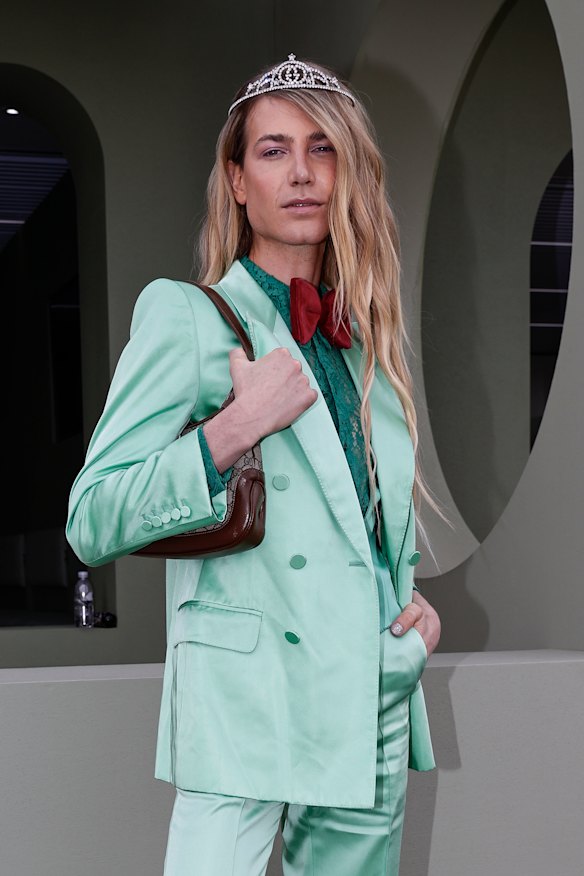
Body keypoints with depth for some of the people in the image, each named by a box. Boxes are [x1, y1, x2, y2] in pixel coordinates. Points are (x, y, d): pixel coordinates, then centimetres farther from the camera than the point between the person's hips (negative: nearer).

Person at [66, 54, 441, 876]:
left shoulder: (366, 340, 16)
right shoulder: (185, 316, -4)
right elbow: (91, 523, -10)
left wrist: (413, 593, 9)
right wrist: (239, 425, -18)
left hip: (376, 710, 6)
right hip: (244, 711, -6)